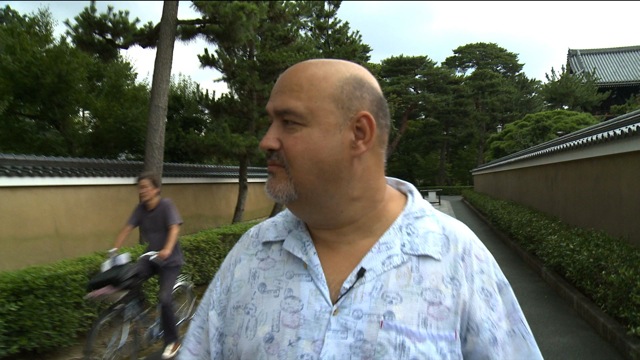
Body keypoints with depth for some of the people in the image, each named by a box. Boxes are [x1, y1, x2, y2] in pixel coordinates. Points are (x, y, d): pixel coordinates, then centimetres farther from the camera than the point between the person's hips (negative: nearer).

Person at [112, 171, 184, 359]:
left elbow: (174, 228, -30)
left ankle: (172, 341, 5)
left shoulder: (166, 204, -18)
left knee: (164, 298, -13)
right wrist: (114, 249, -20)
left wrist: (167, 250, -46)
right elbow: (127, 228, -7)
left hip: (170, 259, -5)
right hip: (151, 256, 5)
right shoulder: (140, 208, -3)